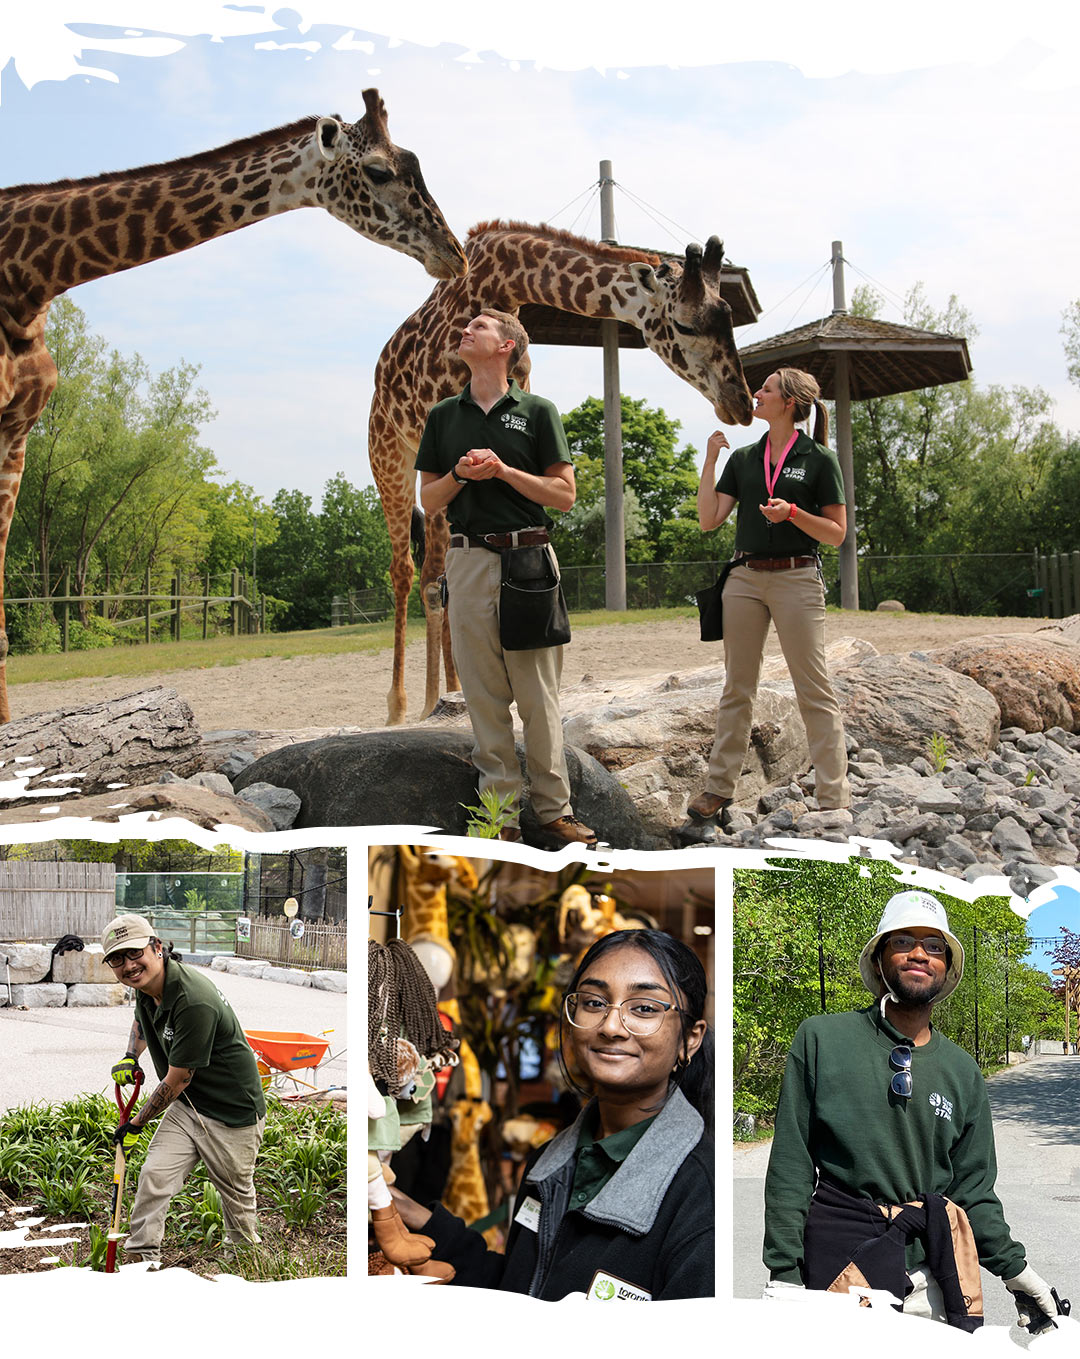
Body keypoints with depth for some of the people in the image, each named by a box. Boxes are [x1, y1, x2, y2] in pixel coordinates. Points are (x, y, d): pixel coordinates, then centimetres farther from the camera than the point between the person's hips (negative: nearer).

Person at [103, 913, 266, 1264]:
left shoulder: (193, 1002, -31)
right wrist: (130, 1057, 5)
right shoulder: (147, 985, -2)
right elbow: (142, 1021, 25)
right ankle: (140, 1258, -1)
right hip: (185, 1105, 8)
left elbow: (176, 1081, -23)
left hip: (233, 1110, -7)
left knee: (237, 1195, 8)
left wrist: (136, 1123, -8)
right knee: (154, 1176, -7)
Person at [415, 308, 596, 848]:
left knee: (539, 692, -1)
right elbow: (428, 501, 13)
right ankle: (501, 812, 5)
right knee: (484, 693, 1)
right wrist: (461, 474, -7)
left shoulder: (537, 412, 6)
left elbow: (564, 494, 2)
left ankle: (554, 809, 4)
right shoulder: (443, 416, 14)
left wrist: (503, 470, -10)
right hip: (469, 558, 2)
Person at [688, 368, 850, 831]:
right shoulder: (743, 458, 12)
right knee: (737, 689, 9)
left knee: (815, 692, -5)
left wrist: (792, 513, -17)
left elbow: (836, 533, -2)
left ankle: (834, 801, -4)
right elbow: (708, 519, 6)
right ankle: (719, 789, 16)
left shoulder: (819, 460, -1)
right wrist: (709, 460, 2)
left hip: (796, 579, -5)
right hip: (745, 578, 5)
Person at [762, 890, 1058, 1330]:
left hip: (933, 1261, 3)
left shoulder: (962, 1072, 14)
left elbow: (971, 1189, 18)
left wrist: (1013, 1267, 8)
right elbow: (789, 1164, 0)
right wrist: (783, 1273, -5)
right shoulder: (821, 1040, 2)